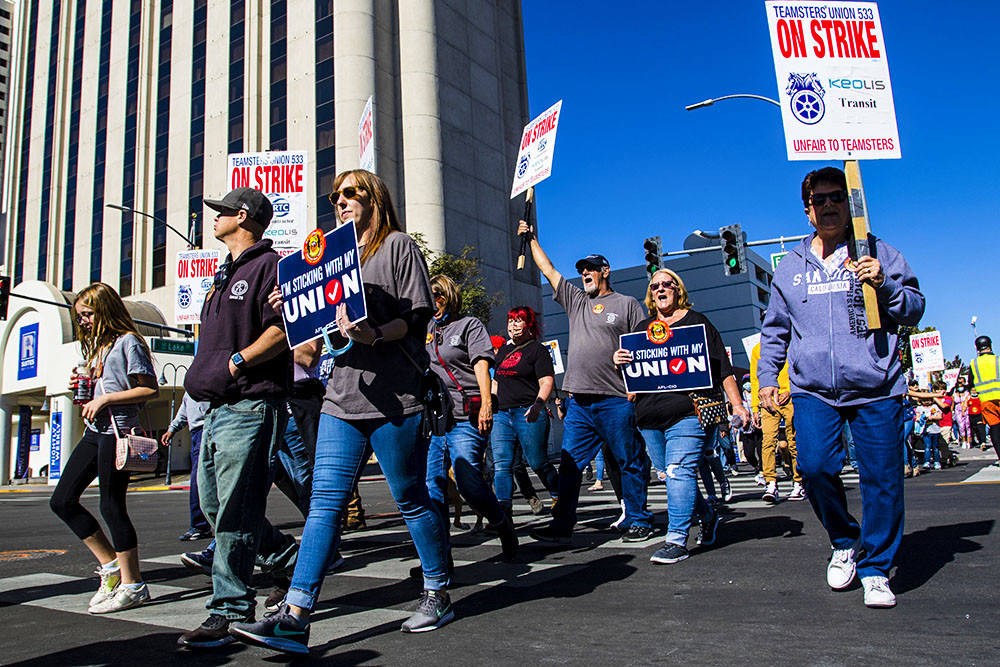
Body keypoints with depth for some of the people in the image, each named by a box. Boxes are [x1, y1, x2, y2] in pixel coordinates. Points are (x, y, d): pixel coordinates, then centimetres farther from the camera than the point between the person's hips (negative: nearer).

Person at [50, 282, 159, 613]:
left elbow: (151, 390, -13)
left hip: (118, 430, -10)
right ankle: (110, 564, 17)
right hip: (95, 430, 10)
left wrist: (105, 399, -16)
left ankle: (132, 585, 2)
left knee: (111, 506, -8)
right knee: (62, 500, 8)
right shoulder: (98, 345, 20)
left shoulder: (128, 341, -7)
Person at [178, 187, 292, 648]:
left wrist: (234, 363, -18)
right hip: (218, 408, 11)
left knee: (234, 514, -8)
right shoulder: (226, 273, 25)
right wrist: (201, 371, 15)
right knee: (214, 505, 14)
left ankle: (230, 610, 0)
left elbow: (282, 330, -18)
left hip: (248, 406, -11)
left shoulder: (268, 265, -6)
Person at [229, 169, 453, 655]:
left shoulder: (398, 246, 3)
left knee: (411, 499, 4)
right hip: (342, 395, 6)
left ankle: (437, 595, 21)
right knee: (324, 501, -1)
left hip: (394, 396, -6)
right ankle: (294, 618, -1)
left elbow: (418, 315, -7)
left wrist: (376, 335, -24)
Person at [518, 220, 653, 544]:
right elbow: (548, 269, 23)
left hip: (616, 400, -4)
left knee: (630, 463, 4)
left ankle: (638, 522, 16)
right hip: (579, 401, 4)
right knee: (569, 465, 3)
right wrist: (531, 239, 25)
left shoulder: (627, 304, 6)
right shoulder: (577, 301, 19)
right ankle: (562, 525, 9)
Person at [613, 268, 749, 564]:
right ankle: (708, 516, 31)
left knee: (680, 472, -14)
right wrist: (618, 360, -3)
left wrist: (737, 405, -3)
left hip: (689, 414, -5)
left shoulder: (696, 321, 7)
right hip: (650, 418, 5)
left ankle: (676, 540, -10)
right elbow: (631, 370, 21)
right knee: (669, 475, 10)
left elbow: (722, 368, 4)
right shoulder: (642, 328, 18)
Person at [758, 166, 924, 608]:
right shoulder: (790, 266, 15)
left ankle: (875, 568, 15)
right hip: (812, 389, 1)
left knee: (881, 479, -3)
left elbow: (914, 310, 9)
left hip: (876, 388, -1)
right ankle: (845, 541, 14)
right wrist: (767, 376, 13)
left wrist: (884, 285, -9)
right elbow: (774, 328, 21)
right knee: (815, 467, -14)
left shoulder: (878, 254, 10)